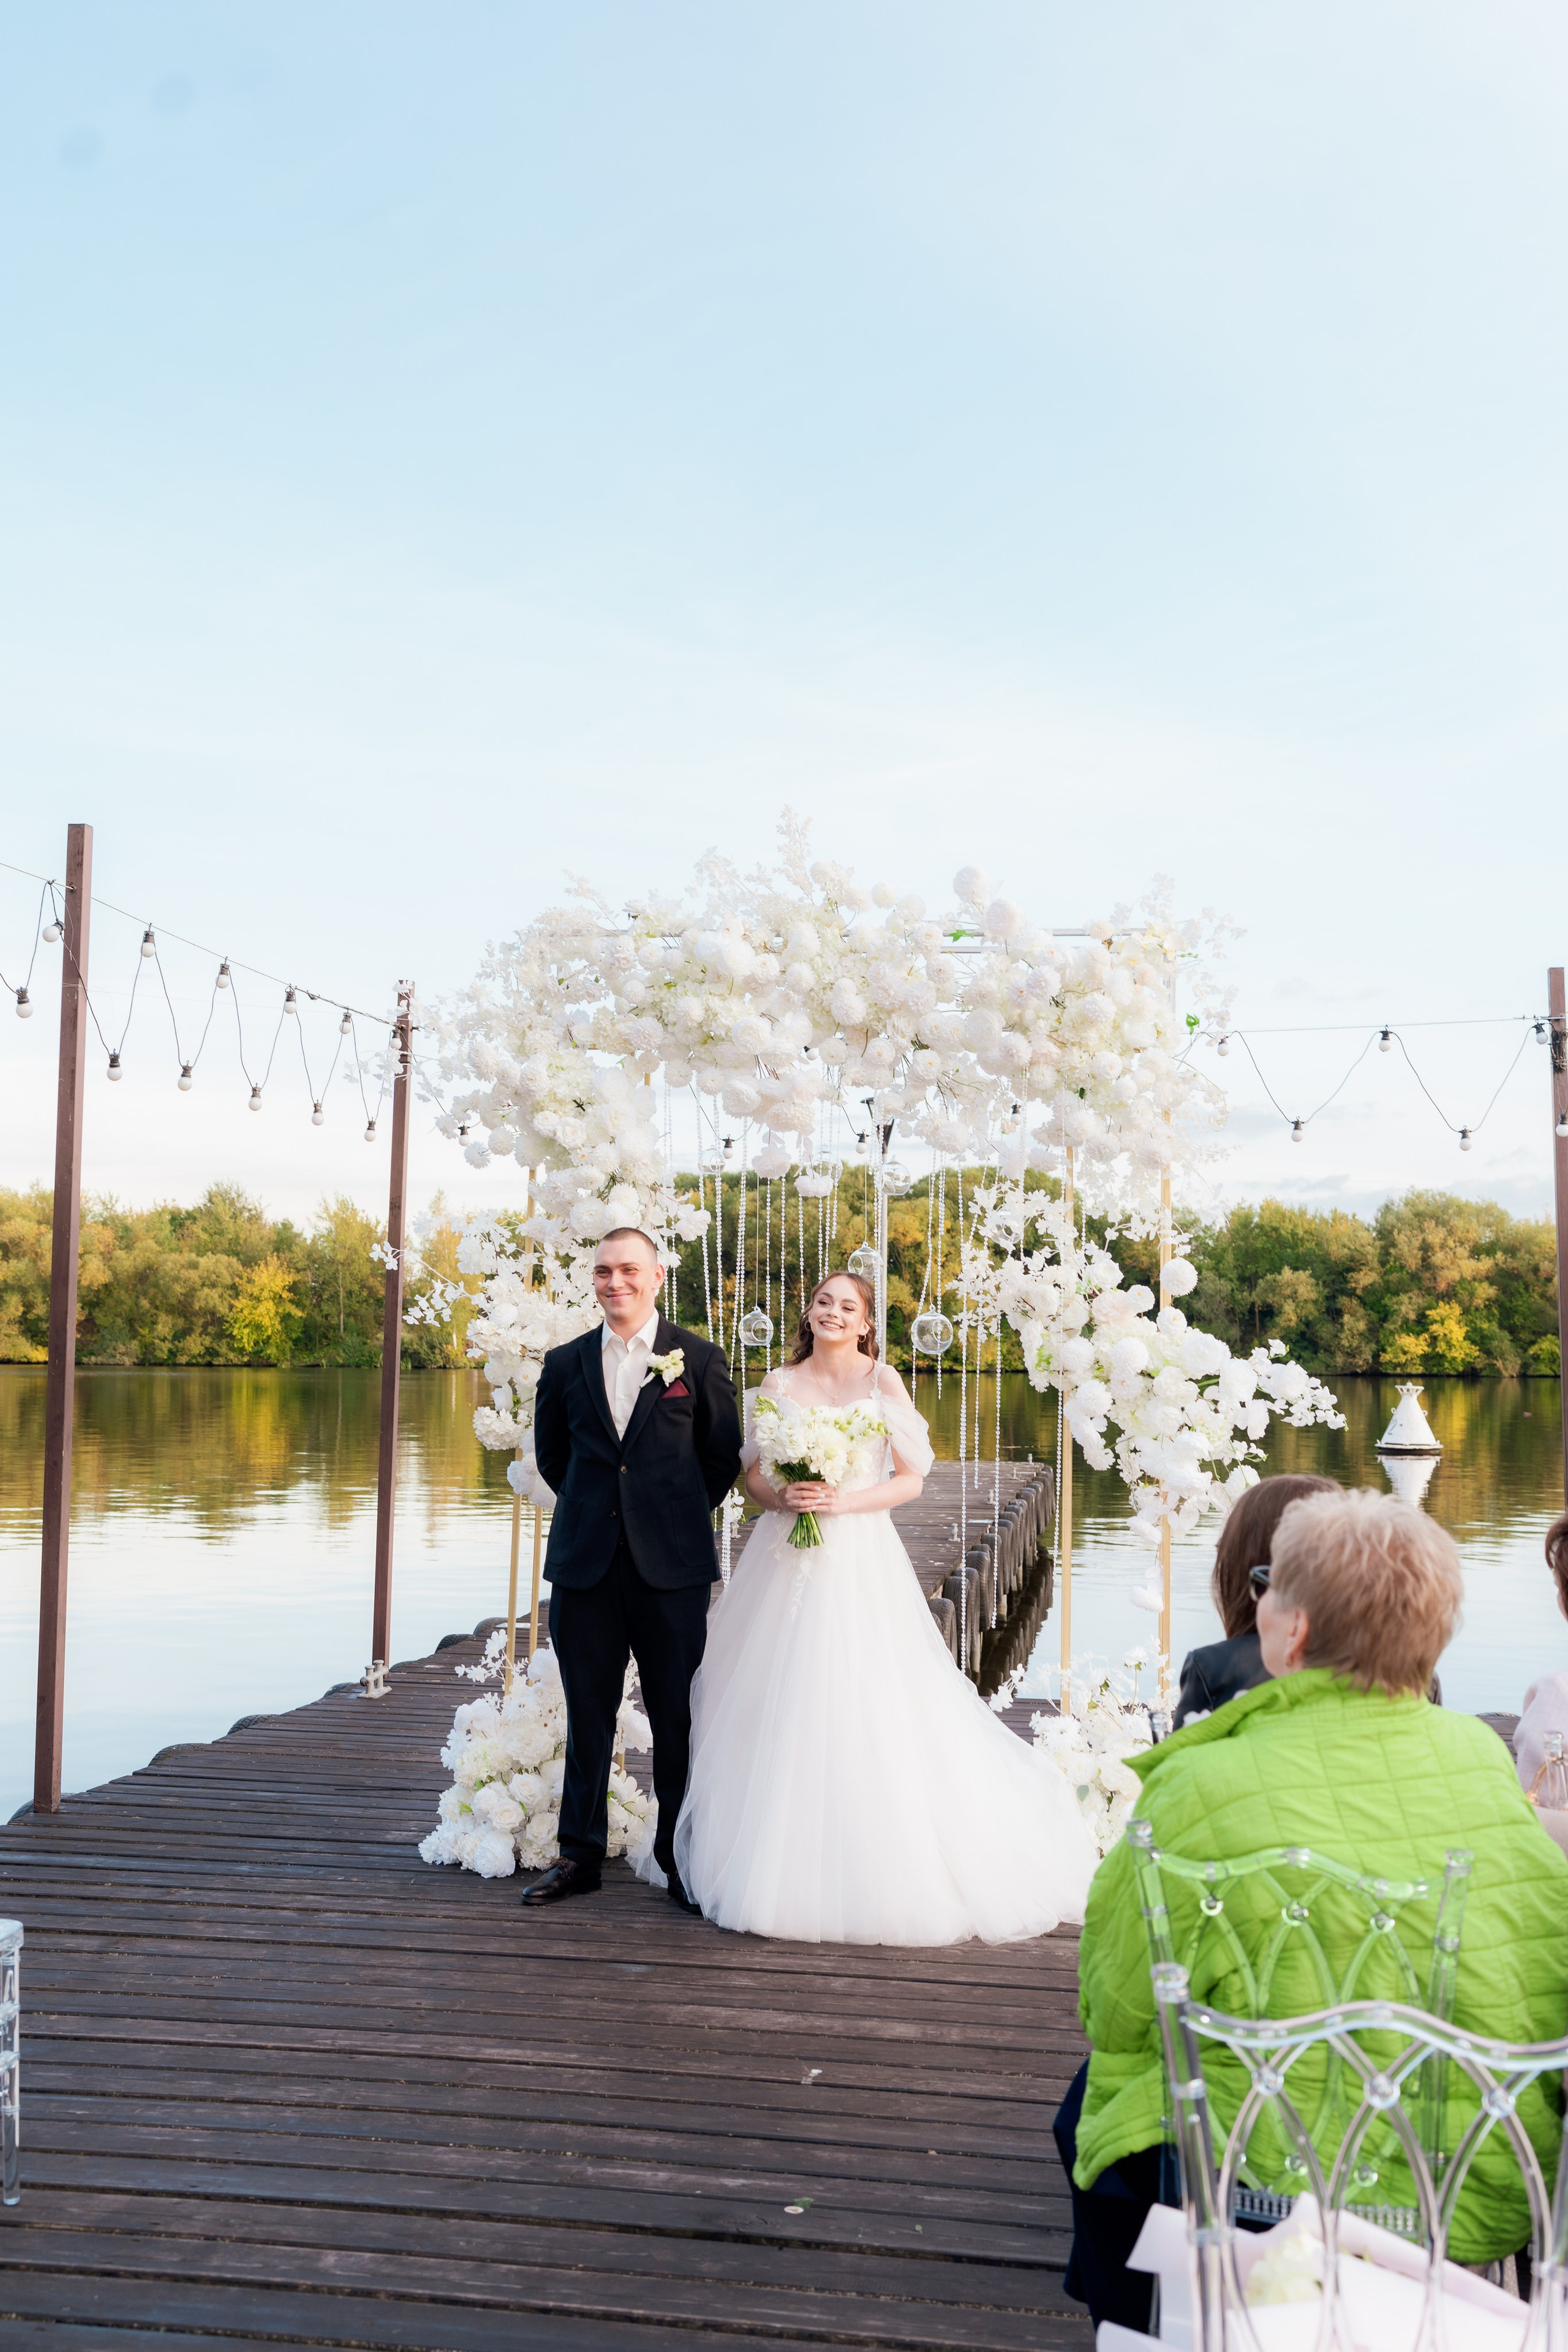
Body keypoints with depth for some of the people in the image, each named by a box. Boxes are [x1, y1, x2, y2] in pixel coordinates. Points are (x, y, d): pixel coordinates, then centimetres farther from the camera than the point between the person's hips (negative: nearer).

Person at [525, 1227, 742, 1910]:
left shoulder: (698, 1358, 2)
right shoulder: (565, 1362, 8)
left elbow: (723, 1455, 8)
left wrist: (679, 1516, 7)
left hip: (672, 1565, -2)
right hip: (585, 1564, 2)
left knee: (677, 1717, 4)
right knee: (587, 1714, 9)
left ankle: (681, 1859, 17)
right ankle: (580, 1854, 21)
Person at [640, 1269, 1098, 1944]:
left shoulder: (882, 1383, 1)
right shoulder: (779, 1384, 8)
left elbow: (910, 1479, 1)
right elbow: (752, 1475, 11)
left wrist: (843, 1501, -13)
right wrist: (784, 1497, -10)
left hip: (860, 1561, -3)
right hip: (786, 1562, 3)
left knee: (861, 1709, -6)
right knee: (778, 1710, 2)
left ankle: (870, 1876, 6)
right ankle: (780, 1867, 14)